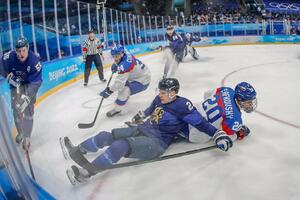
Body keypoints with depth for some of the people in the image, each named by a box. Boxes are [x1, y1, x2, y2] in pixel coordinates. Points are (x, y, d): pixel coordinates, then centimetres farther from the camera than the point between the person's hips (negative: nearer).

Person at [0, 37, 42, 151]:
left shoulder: (34, 61, -32)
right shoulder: (9, 57, -23)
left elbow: (35, 82, -32)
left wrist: (28, 96, -41)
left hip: (29, 84, -3)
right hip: (15, 84, 3)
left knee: (28, 111, -7)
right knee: (16, 109, 3)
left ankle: (26, 137, 1)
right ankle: (20, 133, 23)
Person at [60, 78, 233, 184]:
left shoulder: (182, 106, -13)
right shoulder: (159, 99, 10)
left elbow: (200, 123, -14)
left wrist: (218, 134, -25)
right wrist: (141, 115, 48)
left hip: (156, 142, -8)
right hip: (143, 129, 9)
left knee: (120, 146, -32)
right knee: (106, 136, 3)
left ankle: (86, 173, -29)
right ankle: (77, 150, 21)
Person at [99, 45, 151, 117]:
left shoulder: (125, 65, -33)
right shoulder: (126, 55, -7)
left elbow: (119, 83, -36)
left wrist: (108, 91, -26)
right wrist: (116, 65, 3)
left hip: (143, 81, -10)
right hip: (139, 75, 11)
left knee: (124, 91, -25)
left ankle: (117, 109, -6)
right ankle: (124, 97, 53)